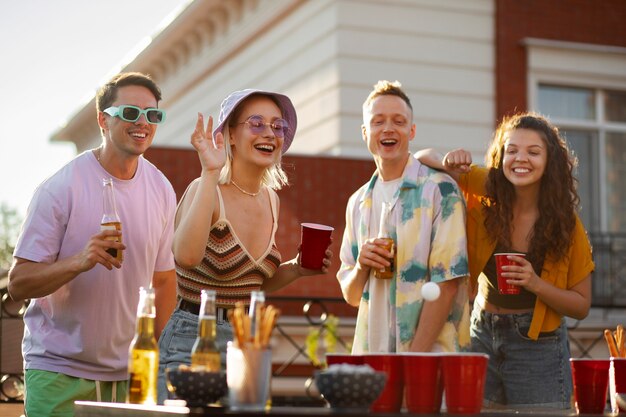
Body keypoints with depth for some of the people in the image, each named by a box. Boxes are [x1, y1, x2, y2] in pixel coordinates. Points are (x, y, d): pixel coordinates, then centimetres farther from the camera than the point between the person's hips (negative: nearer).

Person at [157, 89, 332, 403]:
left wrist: (296, 269, 2)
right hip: (193, 343, -6)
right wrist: (211, 175, -32)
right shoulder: (206, 190, -14)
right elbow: (187, 257, -35)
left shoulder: (269, 199, 7)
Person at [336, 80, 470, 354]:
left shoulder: (440, 190, -6)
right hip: (369, 352, 4)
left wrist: (414, 358, -18)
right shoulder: (358, 203, 11)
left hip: (431, 352, -4)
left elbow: (447, 283, -12)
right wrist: (361, 268, -8)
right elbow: (351, 296, 14)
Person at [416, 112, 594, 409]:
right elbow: (423, 157, 1)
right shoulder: (487, 193, -6)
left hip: (537, 349, -1)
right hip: (482, 337, 2)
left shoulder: (566, 225, -8)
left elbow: (581, 306, -3)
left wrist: (536, 284, -20)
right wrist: (447, 162, -22)